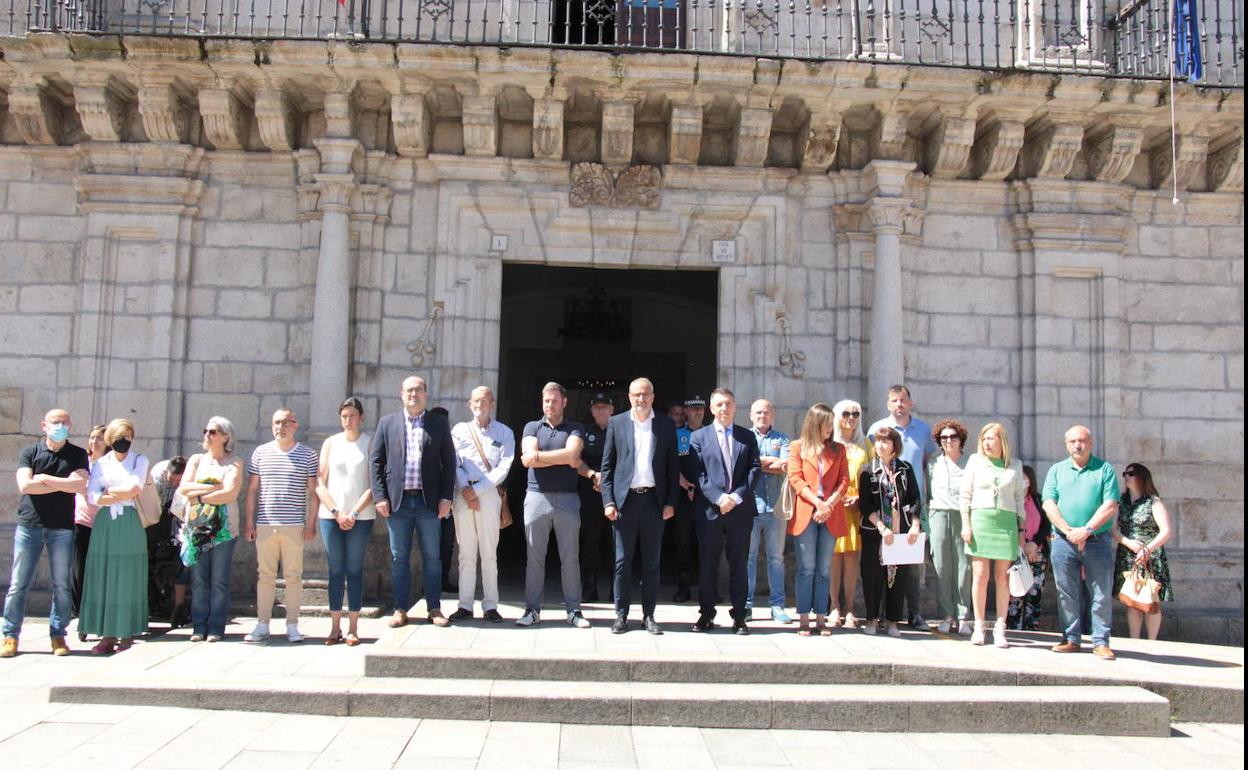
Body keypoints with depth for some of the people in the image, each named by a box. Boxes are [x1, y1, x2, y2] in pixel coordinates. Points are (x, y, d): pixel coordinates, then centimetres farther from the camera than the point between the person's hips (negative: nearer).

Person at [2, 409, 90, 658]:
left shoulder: (78, 455, 7)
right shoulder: (29, 453, 7)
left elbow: (80, 485, -9)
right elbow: (25, 486, -8)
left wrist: (43, 478, -6)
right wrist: (65, 484, -8)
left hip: (62, 528, 0)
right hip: (29, 524, 0)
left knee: (62, 585, 1)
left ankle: (58, 635, 10)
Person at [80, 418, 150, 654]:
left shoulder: (140, 460, 7)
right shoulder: (101, 463, 12)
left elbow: (134, 488, -8)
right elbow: (92, 496, 0)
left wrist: (108, 491, 1)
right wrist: (123, 496, -7)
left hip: (129, 523, -2)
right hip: (104, 523, 2)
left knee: (128, 578, -2)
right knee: (103, 577, -2)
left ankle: (128, 633, 3)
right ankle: (108, 635, 0)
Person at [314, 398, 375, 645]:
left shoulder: (370, 443, 3)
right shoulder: (330, 443, 10)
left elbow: (374, 485, -3)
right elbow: (320, 484, 6)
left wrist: (354, 513, -11)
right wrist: (336, 512, -6)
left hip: (361, 517, -2)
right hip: (330, 515, 2)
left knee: (355, 570, 0)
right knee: (335, 571, 4)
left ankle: (353, 628, 4)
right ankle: (335, 627, 8)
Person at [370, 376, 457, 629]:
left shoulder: (439, 424, 7)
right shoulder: (387, 423, 8)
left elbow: (449, 462, 5)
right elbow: (375, 461, 5)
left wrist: (446, 497, -3)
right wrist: (379, 496, -4)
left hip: (429, 501, 0)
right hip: (397, 501, 0)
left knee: (432, 557, 5)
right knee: (399, 558, 5)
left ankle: (434, 608, 14)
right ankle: (400, 609, 14)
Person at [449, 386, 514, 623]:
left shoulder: (504, 433, 7)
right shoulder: (460, 430, 12)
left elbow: (504, 468, -3)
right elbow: (453, 464, 4)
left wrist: (477, 490, -10)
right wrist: (466, 491, -8)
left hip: (489, 494, -1)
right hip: (463, 494, 2)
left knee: (489, 553, -1)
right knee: (466, 553, 3)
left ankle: (490, 606, 3)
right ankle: (465, 605, 7)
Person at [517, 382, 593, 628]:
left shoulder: (575, 430, 8)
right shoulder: (532, 428, 10)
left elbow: (571, 454, -12)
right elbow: (529, 458, -7)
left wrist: (538, 456, -7)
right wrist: (567, 460, -8)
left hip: (567, 499, 0)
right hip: (537, 496, 1)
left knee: (570, 557, 2)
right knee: (534, 557, 3)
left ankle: (573, 610, 8)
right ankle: (532, 610, 9)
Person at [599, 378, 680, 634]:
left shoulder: (666, 426, 7)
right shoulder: (616, 423, 5)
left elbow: (673, 467, 7)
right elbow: (607, 465, 4)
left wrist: (670, 502, -1)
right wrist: (608, 501, -4)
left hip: (654, 500, 1)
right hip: (625, 499, -1)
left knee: (652, 562, 5)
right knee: (622, 560, 3)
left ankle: (649, 615, 13)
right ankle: (621, 615, 10)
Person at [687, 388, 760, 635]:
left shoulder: (748, 437, 11)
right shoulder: (699, 437, 6)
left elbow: (754, 469, 3)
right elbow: (698, 474, -2)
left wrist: (737, 496, -11)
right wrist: (719, 498, -14)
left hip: (741, 509, 1)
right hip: (709, 510, -1)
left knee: (738, 564, 5)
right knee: (707, 564, 5)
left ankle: (739, 616, 12)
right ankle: (706, 614, 14)